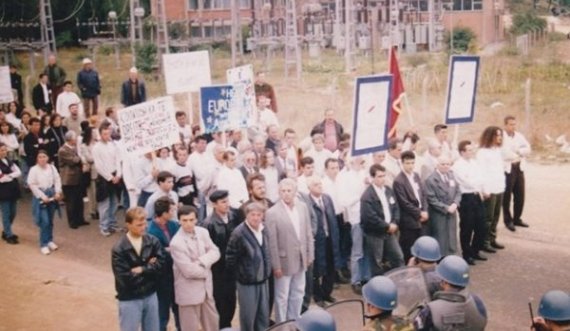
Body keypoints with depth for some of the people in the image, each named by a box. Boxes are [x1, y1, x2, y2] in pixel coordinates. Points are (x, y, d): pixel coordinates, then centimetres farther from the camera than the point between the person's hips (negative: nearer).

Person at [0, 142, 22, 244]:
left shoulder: (9, 161, 11)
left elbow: (19, 172, 2)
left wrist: (8, 176, -13)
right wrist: (13, 176, -8)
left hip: (13, 189, 7)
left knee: (13, 213, 13)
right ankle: (9, 235, 7)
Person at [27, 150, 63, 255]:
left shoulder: (52, 167, 2)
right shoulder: (34, 169, -9)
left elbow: (57, 180, 4)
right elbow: (32, 185, -11)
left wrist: (57, 192, -9)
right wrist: (42, 196, -14)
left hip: (51, 195, 4)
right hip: (40, 197, -4)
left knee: (50, 220, 13)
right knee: (44, 221, -8)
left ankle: (50, 240, 29)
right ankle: (44, 244, 2)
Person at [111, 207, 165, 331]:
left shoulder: (153, 241, -7)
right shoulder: (119, 249, -17)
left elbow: (160, 265, -13)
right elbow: (125, 278, -21)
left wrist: (141, 269, -20)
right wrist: (149, 267, -13)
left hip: (150, 296, 4)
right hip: (129, 300, -4)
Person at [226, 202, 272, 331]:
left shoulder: (263, 230, 1)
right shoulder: (239, 233, -20)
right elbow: (230, 258, -14)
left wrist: (266, 272, 13)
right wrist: (239, 275, -3)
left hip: (263, 280, 6)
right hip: (247, 282, -6)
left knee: (264, 315, 16)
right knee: (248, 316, 6)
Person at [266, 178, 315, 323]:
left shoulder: (303, 207, 0)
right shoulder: (272, 213, -16)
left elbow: (308, 233, 7)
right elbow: (272, 242, -15)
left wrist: (310, 255, 6)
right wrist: (276, 265, -15)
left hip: (300, 260, 5)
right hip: (284, 261, -5)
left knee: (298, 294, 18)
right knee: (282, 297, 7)